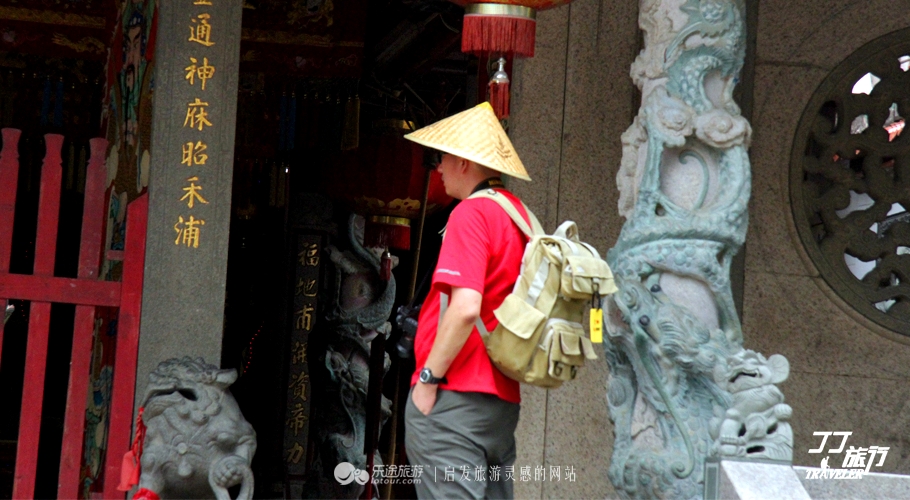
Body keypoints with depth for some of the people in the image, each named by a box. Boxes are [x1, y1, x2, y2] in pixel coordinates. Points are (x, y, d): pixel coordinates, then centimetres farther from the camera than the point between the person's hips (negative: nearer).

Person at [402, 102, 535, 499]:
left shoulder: (472, 214, -11)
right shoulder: (520, 216, 14)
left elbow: (465, 307, -22)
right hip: (503, 401, 9)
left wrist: (428, 378, -14)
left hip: (454, 400, -9)